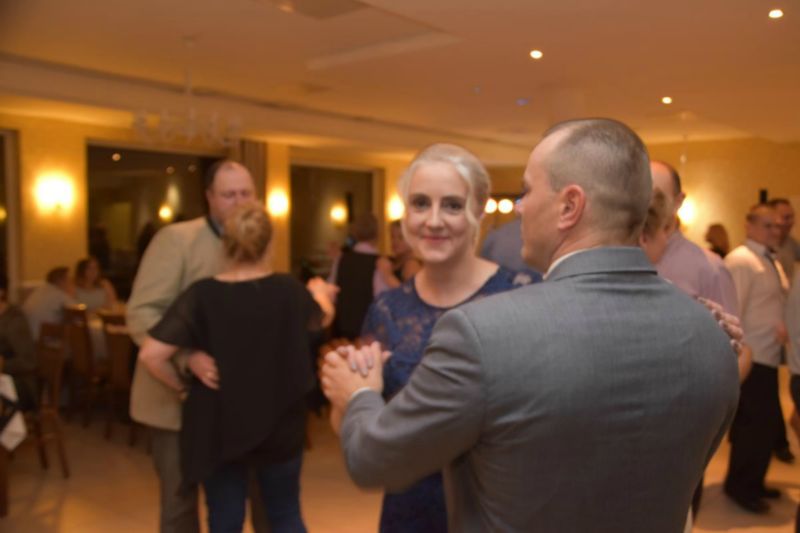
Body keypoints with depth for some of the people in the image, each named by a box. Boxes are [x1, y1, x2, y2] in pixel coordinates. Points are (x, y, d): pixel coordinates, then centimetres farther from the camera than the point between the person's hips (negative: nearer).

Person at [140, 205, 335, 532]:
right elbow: (323, 318, 12)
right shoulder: (289, 289, -10)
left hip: (217, 427, -1)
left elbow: (151, 355, -20)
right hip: (279, 424, 1)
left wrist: (181, 387, -2)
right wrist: (320, 290, 34)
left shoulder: (202, 294, -16)